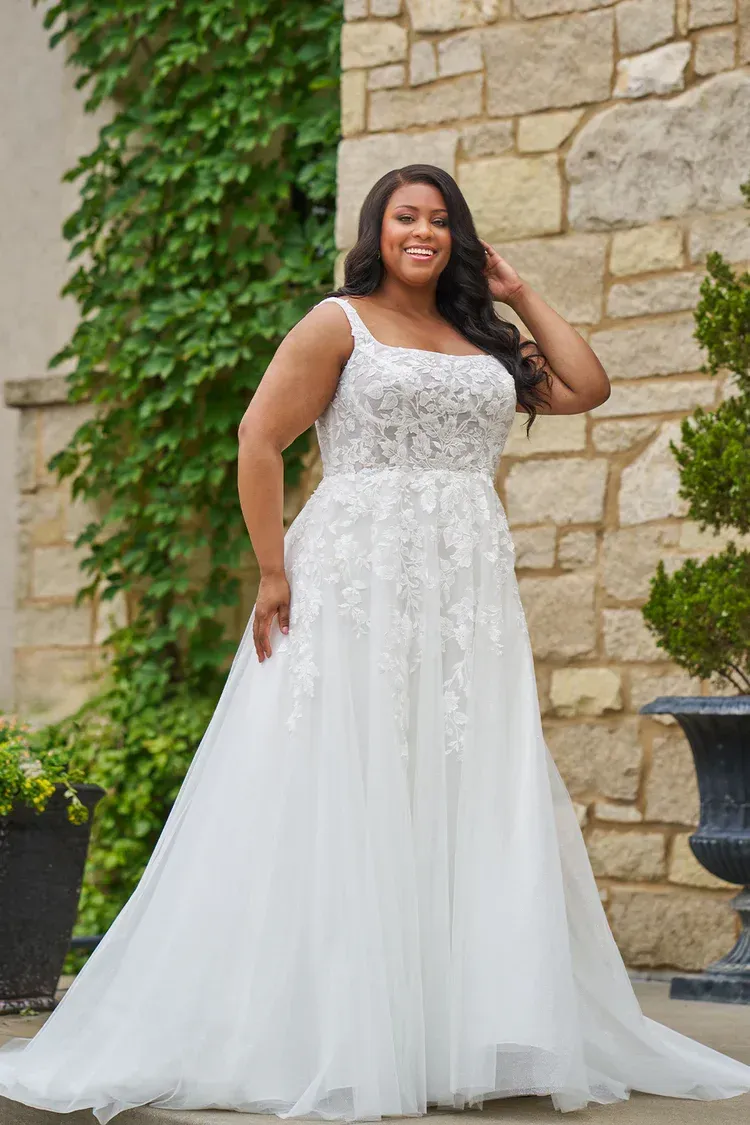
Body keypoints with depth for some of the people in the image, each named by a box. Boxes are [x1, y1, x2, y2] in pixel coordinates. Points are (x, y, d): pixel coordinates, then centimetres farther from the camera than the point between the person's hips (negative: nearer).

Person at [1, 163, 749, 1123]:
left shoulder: (484, 341, 18)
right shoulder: (339, 323, 3)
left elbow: (587, 389, 14)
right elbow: (258, 441, -5)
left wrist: (519, 295, 15)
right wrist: (273, 571, -13)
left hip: (471, 596, 5)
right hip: (358, 586, -5)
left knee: (473, 808, 3)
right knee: (341, 802, -5)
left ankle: (467, 1032, 9)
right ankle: (319, 1038, 0)